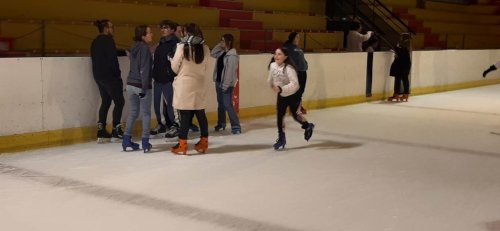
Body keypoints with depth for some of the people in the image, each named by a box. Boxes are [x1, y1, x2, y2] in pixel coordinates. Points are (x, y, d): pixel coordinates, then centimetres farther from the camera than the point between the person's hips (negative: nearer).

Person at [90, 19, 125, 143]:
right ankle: (116, 131, -2)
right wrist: (118, 75, -11)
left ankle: (101, 131, 9)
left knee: (105, 101, 13)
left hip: (98, 75, 9)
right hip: (109, 75, -9)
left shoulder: (95, 42, 14)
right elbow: (112, 59, -17)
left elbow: (96, 59, 15)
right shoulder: (108, 40, -12)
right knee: (119, 101, -1)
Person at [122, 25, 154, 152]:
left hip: (131, 84, 7)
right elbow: (144, 69, -18)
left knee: (133, 112, 16)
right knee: (146, 113, 3)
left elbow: (134, 67, 13)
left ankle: (126, 140, 16)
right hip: (142, 85, -7)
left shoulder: (135, 47, 10)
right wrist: (144, 87, -18)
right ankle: (145, 143, 3)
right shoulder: (144, 48, -14)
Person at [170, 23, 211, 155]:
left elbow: (175, 67, -3)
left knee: (185, 116, -1)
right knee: (201, 115, 12)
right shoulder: (205, 49, 0)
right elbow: (205, 67, 9)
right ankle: (203, 143, 19)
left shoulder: (182, 47, -11)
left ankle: (182, 145, 2)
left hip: (185, 85, -4)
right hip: (200, 85, 4)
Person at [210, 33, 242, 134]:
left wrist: (226, 85, -23)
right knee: (220, 103, 17)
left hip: (227, 84, -9)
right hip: (218, 81, 9)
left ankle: (236, 126, -6)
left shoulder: (232, 55, -18)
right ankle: (221, 123, 30)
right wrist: (219, 46, 7)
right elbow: (212, 53, 21)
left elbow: (230, 71, -21)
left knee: (228, 105, -10)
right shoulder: (221, 52, 9)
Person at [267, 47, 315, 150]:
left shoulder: (289, 68, -31)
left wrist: (281, 89, -43)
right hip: (281, 95, 5)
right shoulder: (273, 65, -13)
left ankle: (308, 126, 40)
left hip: (293, 95, -5)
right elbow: (270, 78, 8)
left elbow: (294, 84, -37)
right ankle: (281, 139, 10)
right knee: (279, 116, -2)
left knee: (294, 115, 9)